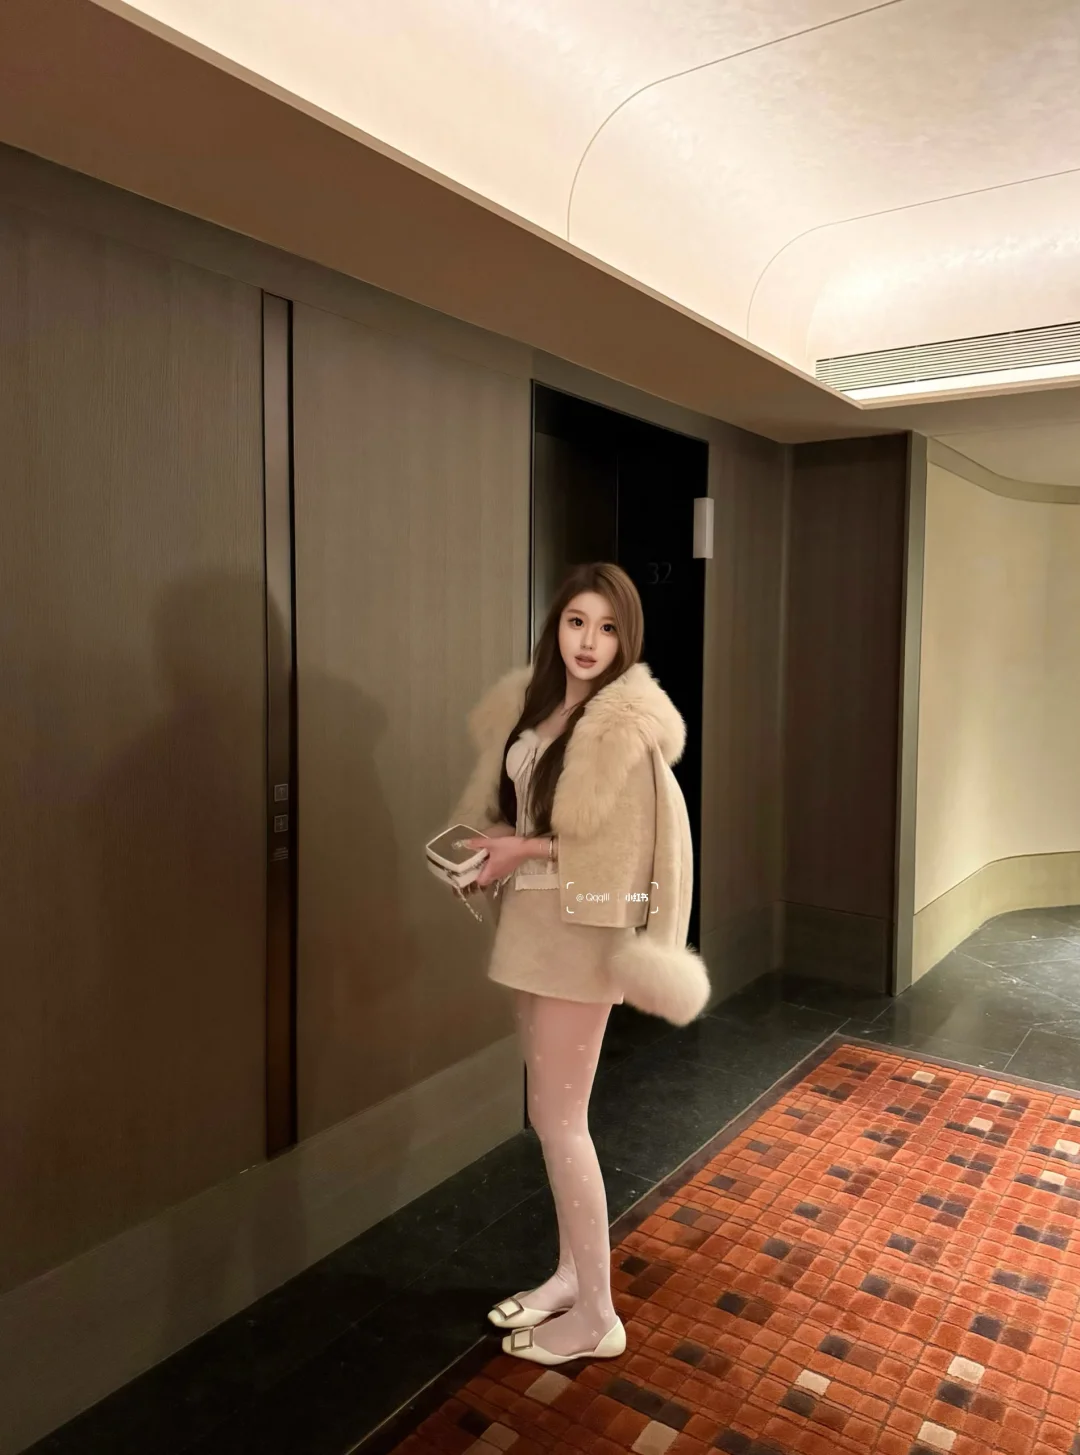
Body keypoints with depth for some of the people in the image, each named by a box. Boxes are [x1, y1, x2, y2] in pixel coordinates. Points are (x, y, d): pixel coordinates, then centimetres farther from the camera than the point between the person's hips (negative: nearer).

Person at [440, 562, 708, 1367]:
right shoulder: (534, 699, 6)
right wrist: (493, 840, 2)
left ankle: (597, 1316, 20)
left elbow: (624, 842, -18)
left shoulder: (625, 723, -17)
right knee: (552, 1115, 18)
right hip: (530, 920, 8)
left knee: (559, 1123, 1)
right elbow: (505, 798, 21)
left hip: (580, 927, -8)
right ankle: (572, 1273, 36)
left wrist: (520, 851, -10)